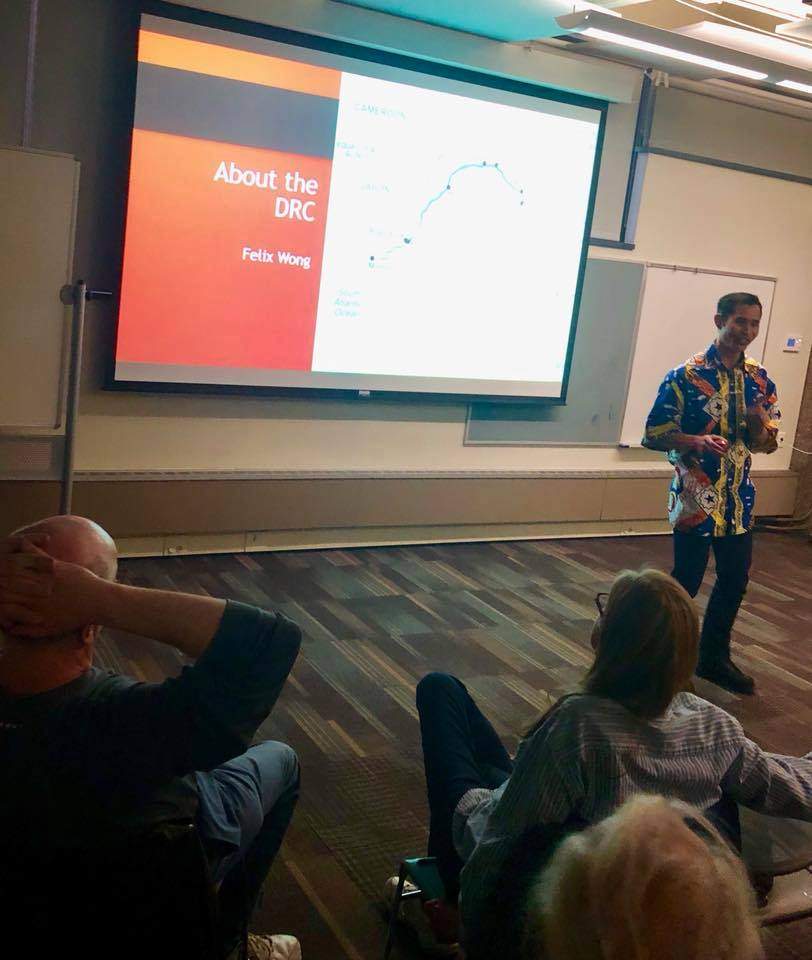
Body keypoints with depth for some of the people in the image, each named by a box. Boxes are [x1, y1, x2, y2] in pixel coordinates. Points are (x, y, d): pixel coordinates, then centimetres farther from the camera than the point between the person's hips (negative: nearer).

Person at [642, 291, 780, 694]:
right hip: (696, 498, -6)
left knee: (734, 580, 14)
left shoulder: (760, 380, 4)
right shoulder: (686, 376, -12)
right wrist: (697, 441, -27)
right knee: (686, 581, 3)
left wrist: (759, 420, -14)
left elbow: (768, 444, 9)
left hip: (739, 498, 6)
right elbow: (654, 435, -10)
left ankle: (714, 657, 31)